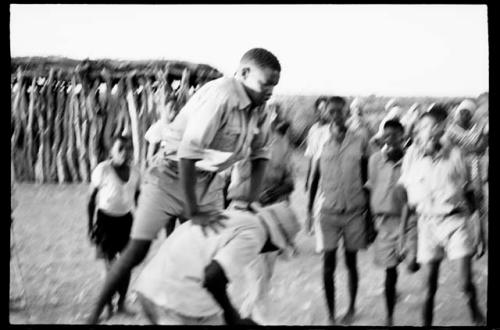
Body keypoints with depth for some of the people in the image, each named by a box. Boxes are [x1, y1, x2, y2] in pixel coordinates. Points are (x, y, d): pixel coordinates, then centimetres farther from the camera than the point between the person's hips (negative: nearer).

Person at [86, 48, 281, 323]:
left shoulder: (259, 107, -5)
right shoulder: (219, 96, -29)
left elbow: (260, 153, 8)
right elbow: (188, 152, -33)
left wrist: (252, 199, -3)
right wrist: (192, 211, -29)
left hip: (209, 180, 7)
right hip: (172, 174, -7)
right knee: (137, 251, -6)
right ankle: (95, 313, 7)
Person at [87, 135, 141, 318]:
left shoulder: (135, 173, 0)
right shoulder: (102, 170, -12)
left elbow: (138, 199, 12)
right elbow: (92, 199, -5)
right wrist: (90, 226, -6)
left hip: (125, 219, 4)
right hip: (106, 219, -4)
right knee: (111, 264, -9)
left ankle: (121, 303, 15)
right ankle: (108, 304, 5)